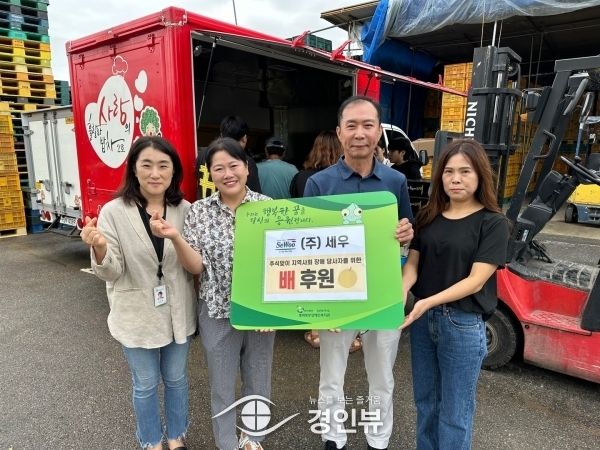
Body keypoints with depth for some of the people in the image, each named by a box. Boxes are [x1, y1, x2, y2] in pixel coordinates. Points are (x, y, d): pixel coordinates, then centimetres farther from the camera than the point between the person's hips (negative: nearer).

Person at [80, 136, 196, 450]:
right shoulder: (114, 212, -12)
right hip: (137, 316, -2)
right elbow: (111, 273, -15)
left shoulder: (185, 210, -6)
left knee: (176, 378, 21)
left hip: (178, 313, 2)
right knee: (145, 385, 17)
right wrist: (99, 248, -33)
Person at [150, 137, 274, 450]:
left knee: (258, 380, 19)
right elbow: (196, 267, -8)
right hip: (217, 314, 0)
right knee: (222, 387, 16)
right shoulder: (198, 211, -5)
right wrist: (175, 237, -24)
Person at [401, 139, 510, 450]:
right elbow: (412, 263, 1)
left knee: (455, 410, 11)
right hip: (423, 318, 5)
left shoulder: (493, 223, -9)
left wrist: (428, 302, -26)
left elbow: (476, 280, -15)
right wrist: (400, 292, -20)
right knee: (425, 400, 21)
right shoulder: (428, 216, 4)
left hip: (463, 324, -4)